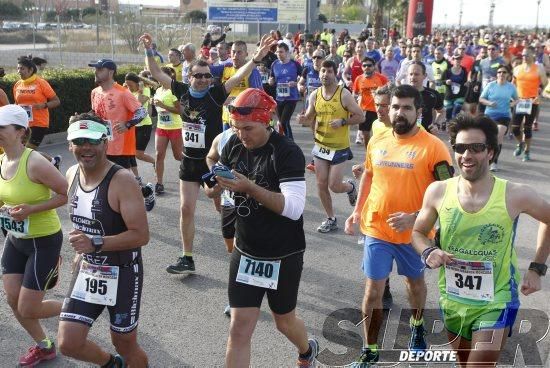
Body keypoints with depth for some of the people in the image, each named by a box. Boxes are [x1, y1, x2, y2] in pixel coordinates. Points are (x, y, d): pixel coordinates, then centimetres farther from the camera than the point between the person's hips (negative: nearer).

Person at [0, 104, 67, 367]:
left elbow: (67, 194, -20)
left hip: (43, 242, -8)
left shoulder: (34, 163, -24)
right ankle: (43, 347, 34)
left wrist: (31, 209, -26)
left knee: (28, 309, -1)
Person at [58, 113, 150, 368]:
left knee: (125, 344, 10)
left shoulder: (122, 181, -23)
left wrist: (95, 244, -34)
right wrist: (82, 252, 17)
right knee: (67, 344, 3)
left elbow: (141, 235, -26)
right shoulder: (72, 174, 0)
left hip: (122, 273, -6)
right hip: (87, 270, 6)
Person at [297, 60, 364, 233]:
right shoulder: (314, 95, 0)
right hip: (320, 146, 5)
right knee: (321, 185, 6)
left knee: (334, 186, -5)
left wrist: (342, 122, -22)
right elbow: (310, 117, 12)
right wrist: (304, 118, -10)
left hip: (340, 148, -4)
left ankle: (350, 187, 31)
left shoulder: (344, 94, -13)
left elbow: (360, 116, -9)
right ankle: (331, 219, 22)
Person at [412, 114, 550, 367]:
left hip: (496, 303, -3)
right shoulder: (438, 191, -12)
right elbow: (418, 232, 4)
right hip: (451, 301, 3)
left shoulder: (515, 195, -18)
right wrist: (428, 253, -17)